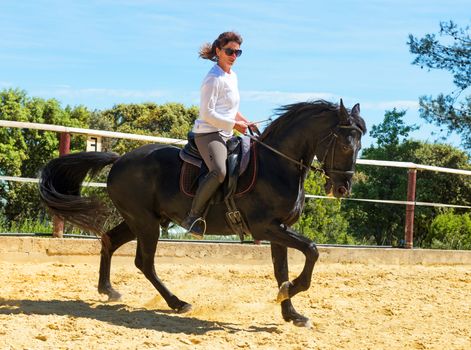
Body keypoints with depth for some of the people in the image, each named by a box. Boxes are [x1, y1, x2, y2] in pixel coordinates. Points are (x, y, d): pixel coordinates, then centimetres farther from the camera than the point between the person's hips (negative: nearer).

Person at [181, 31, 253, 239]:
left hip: (226, 135, 10)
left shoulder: (232, 77, 17)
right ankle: (193, 217, -26)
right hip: (208, 134, -10)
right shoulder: (214, 79, -12)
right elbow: (207, 114, -18)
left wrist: (245, 121, 18)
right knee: (219, 171, -35)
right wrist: (235, 124, -16)